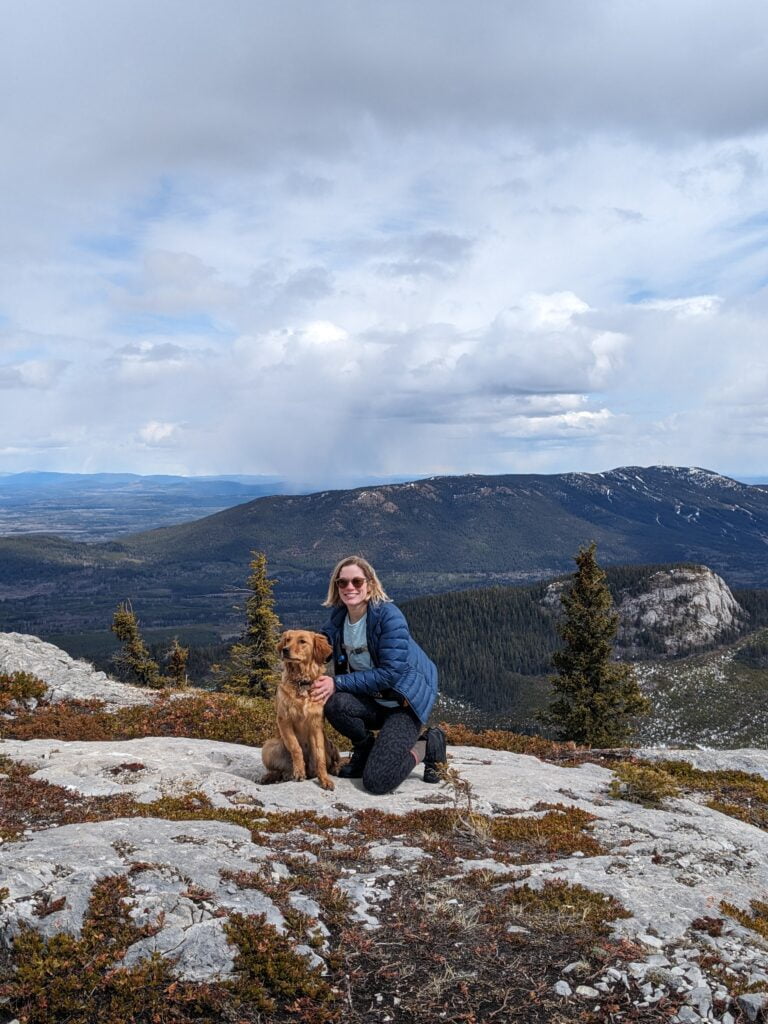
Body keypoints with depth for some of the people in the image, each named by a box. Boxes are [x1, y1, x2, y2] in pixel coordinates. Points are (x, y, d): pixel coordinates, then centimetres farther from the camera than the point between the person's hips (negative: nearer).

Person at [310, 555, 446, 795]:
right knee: (334, 703, -29)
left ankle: (427, 745, 7)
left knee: (376, 781, -21)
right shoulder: (338, 617, -1)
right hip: (372, 700, 6)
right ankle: (364, 748, 2)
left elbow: (391, 673, -24)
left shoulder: (388, 615, -20)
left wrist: (338, 683, -26)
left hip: (406, 699, -6)